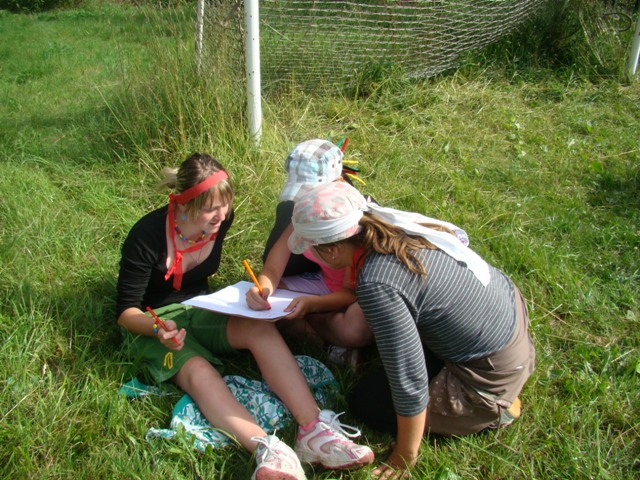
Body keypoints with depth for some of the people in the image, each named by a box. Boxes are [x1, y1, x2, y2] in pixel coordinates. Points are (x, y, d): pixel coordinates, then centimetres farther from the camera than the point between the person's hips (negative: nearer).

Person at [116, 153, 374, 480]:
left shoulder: (221, 219, -10)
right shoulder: (147, 236, -23)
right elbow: (126, 310, -17)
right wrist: (159, 328, -39)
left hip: (199, 309, 4)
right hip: (152, 323, -4)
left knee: (261, 330, -27)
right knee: (197, 370, -36)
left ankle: (313, 429, -41)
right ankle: (268, 450, -57)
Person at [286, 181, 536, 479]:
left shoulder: (376, 286, -32)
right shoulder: (389, 224, -8)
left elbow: (410, 386, -26)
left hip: (494, 371, -8)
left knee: (366, 404, 3)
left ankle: (492, 411, 7)